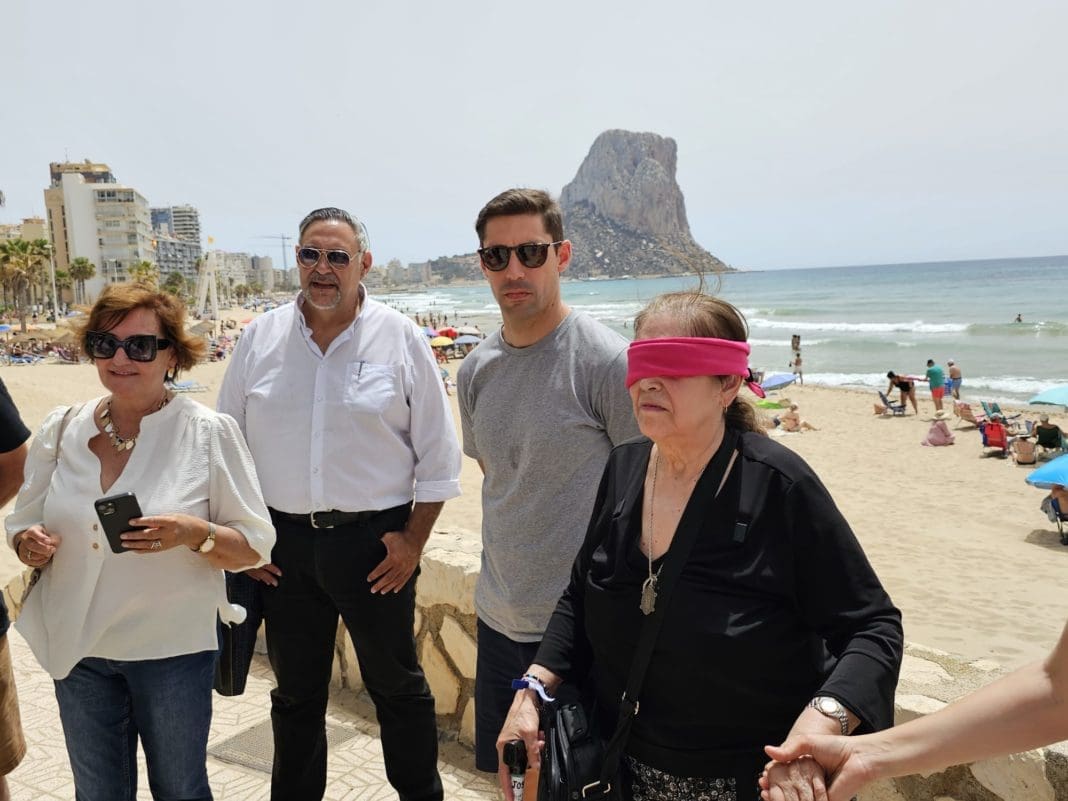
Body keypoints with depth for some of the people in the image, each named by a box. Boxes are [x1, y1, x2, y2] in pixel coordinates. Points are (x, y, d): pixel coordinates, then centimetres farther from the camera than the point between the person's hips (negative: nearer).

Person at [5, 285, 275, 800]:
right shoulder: (61, 430, -1)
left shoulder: (210, 432, -12)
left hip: (173, 650, -3)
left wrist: (196, 534, -27)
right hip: (77, 648, 3)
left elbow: (256, 545, -9)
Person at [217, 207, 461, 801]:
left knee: (398, 686, 13)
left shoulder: (401, 339, -5)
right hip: (283, 544, 3)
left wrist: (415, 538, -7)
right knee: (296, 692, 19)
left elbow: (438, 452, -3)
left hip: (376, 540, -2)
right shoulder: (260, 339, 3)